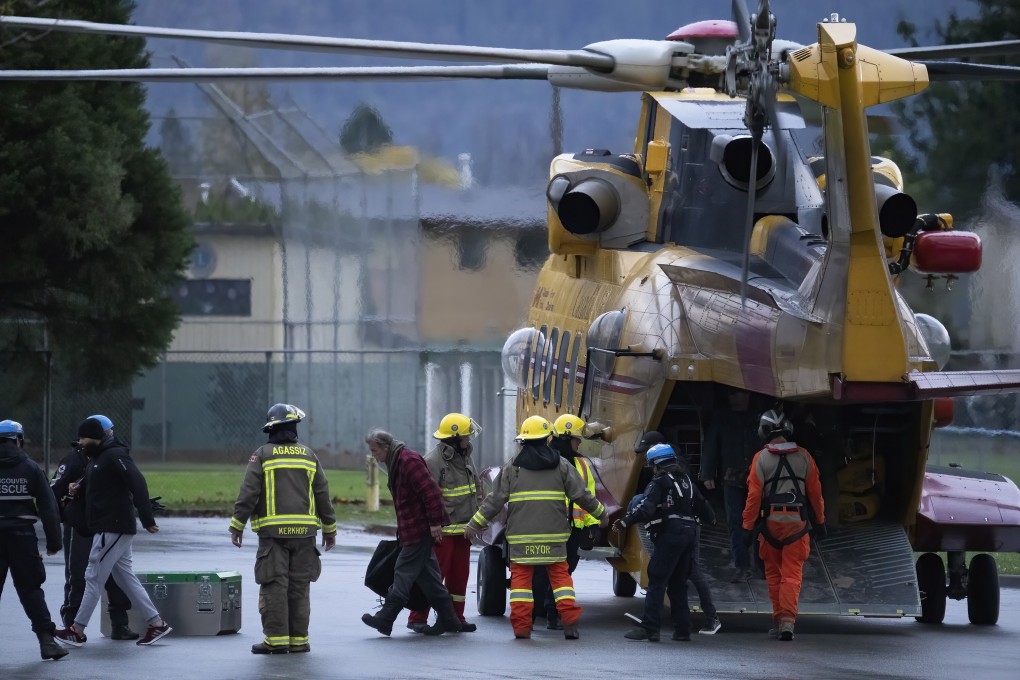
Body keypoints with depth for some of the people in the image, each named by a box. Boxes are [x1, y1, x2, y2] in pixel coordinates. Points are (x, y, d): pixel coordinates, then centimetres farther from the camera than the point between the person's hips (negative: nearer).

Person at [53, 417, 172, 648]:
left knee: (94, 577, -5)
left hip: (114, 529, -10)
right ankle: (156, 623, 13)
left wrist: (147, 519, -25)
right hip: (107, 528, 10)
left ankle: (77, 631, 0)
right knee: (125, 577, 11)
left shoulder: (115, 455, -15)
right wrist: (78, 489, 4)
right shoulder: (96, 457, 15)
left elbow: (138, 484, -21)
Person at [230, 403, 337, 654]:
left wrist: (237, 525, -1)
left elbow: (248, 493, -7)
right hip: (304, 530, 3)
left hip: (273, 531, -3)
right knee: (299, 587, 7)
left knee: (274, 586, -3)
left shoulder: (263, 455, -1)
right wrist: (329, 529, 19)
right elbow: (322, 495, 11)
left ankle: (276, 640, -6)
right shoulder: (308, 455, 8)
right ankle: (298, 640, 7)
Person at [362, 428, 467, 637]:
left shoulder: (409, 462, -17)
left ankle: (385, 618, -7)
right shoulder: (396, 462, 16)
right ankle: (448, 619, 14)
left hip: (418, 531, -11)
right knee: (427, 575, 11)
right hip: (413, 531, 11)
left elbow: (430, 491, -23)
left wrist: (435, 522, -23)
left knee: (404, 572, -8)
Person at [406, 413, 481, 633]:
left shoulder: (465, 458, 13)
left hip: (463, 530, 8)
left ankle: (455, 617, 21)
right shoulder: (433, 461, -16)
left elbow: (476, 490, 23)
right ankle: (418, 619, 0)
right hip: (442, 531, -8)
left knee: (459, 576, 12)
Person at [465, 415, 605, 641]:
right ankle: (570, 624, -2)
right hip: (554, 535, 1)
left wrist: (475, 524, 11)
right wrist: (600, 512, 22)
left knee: (521, 577, 5)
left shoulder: (511, 468, 2)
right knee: (560, 574, 8)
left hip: (521, 536, -1)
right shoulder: (561, 466, 4)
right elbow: (581, 495, 7)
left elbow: (494, 500, 3)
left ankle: (521, 626, -1)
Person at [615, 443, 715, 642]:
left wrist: (626, 521, -32)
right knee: (678, 584, 15)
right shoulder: (686, 481, 19)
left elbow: (646, 508, -21)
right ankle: (682, 629, 14)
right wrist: (710, 518, 52)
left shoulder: (660, 482, -5)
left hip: (670, 535, -8)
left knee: (656, 581, -9)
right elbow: (701, 505, 30)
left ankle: (650, 628, -17)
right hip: (690, 533, 8)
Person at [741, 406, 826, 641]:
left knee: (773, 573, 13)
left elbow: (754, 495, -7)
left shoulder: (761, 459, -5)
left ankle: (778, 618, 16)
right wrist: (820, 522, 19)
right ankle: (788, 620, -14)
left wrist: (748, 527, -2)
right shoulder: (803, 458, 2)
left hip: (770, 522, -1)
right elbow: (815, 492, 7)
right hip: (797, 523, 1)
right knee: (792, 575, -1)